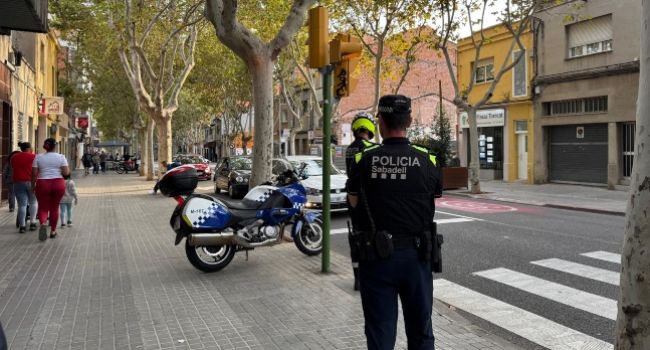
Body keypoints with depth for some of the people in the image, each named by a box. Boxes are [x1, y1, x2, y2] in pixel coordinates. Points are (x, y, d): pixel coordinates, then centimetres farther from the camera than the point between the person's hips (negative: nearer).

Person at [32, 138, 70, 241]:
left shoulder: (38, 157, 2)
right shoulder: (61, 157, -1)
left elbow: (34, 174, -1)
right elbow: (66, 172, -7)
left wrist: (33, 185, 11)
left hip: (42, 184, 0)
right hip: (58, 183, 0)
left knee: (43, 208, 6)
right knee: (54, 208, 11)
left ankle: (42, 223, -24)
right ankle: (53, 231, 16)